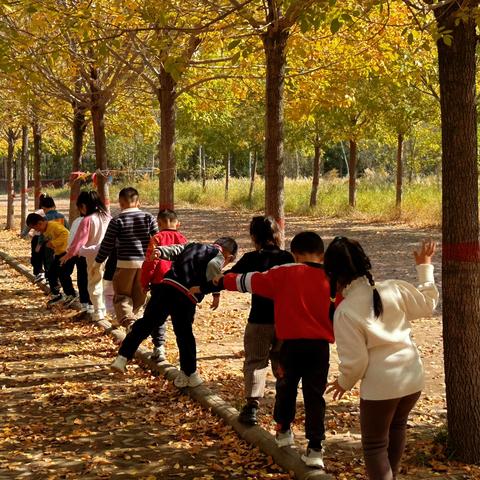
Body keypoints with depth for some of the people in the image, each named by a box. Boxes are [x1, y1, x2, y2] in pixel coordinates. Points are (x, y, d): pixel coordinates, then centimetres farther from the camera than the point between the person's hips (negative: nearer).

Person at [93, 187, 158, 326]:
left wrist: (97, 263, 6)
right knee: (139, 296, 16)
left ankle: (127, 321, -16)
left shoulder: (117, 221, -6)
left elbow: (107, 244, -4)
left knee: (122, 295, 6)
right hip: (145, 262, 3)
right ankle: (131, 317, 27)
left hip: (125, 263, -3)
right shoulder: (149, 217, 2)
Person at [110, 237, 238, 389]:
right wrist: (216, 293, -8)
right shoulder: (219, 256, 12)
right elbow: (212, 267, -9)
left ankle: (122, 357, 5)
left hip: (166, 285, 4)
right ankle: (189, 374, 22)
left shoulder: (191, 246, 30)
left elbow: (175, 250, 13)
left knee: (146, 323, 11)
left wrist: (159, 252, -2)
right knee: (184, 335, 10)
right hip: (186, 297, -4)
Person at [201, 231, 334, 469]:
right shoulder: (332, 280, 2)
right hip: (320, 346, 1)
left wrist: (222, 281, 14)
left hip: (291, 343, 0)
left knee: (286, 388, 22)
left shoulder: (284, 274, -3)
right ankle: (315, 449, 1)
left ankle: (284, 431, 39)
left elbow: (250, 281, 4)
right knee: (315, 396, 4)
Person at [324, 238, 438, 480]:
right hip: (413, 378, 6)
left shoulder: (345, 311, -18)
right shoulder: (394, 289, -7)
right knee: (397, 425, 33)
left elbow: (355, 360, -14)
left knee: (375, 445, 13)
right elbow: (427, 305, 11)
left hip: (380, 385, -6)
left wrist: (344, 383, 6)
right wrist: (425, 267, 21)